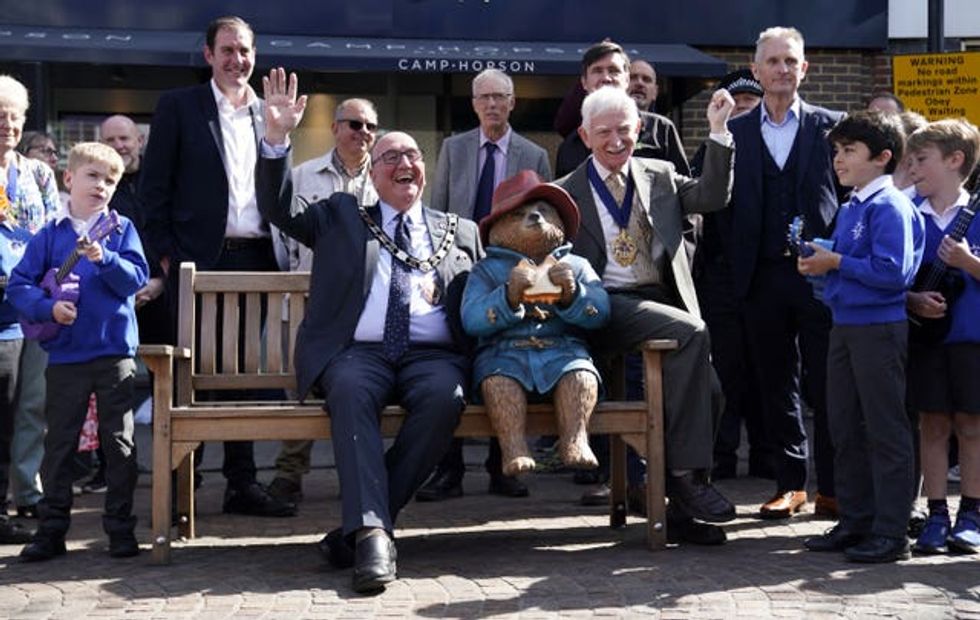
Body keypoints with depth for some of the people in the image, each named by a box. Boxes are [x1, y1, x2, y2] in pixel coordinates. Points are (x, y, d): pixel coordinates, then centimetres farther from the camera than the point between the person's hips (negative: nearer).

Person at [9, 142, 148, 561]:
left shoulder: (121, 229, 3)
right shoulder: (50, 235, 4)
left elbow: (137, 278, -8)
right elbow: (19, 284, -1)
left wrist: (104, 258, -23)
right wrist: (49, 308, -16)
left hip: (115, 352, -1)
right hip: (65, 355, 1)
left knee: (119, 441, 4)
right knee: (58, 443, 6)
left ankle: (121, 527, 13)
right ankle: (51, 529, 14)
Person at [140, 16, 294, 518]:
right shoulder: (178, 106, 2)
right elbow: (155, 183, -1)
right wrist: (167, 253, -6)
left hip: (255, 258, 4)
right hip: (200, 258, -4)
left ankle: (242, 483, 13)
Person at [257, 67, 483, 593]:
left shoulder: (460, 232, 25)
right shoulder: (341, 218, 22)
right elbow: (277, 208, 11)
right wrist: (277, 138, -3)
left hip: (432, 354, 1)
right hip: (358, 351, -1)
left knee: (445, 397, -34)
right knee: (350, 391, -36)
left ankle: (362, 523, -27)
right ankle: (372, 531, -42)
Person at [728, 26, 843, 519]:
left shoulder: (831, 126, 5)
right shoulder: (734, 132, 8)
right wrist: (736, 271, -4)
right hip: (763, 276, 2)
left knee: (826, 385, 1)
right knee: (776, 384, 8)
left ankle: (832, 487, 9)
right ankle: (790, 484, 18)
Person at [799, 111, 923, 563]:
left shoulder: (890, 207, -13)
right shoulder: (849, 209, 16)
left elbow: (892, 271, -23)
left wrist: (836, 263, -17)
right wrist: (818, 262, 4)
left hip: (879, 329, -9)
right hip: (845, 325, 10)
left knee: (885, 431, -3)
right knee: (844, 428, 13)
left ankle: (891, 533, 4)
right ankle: (854, 522, 23)